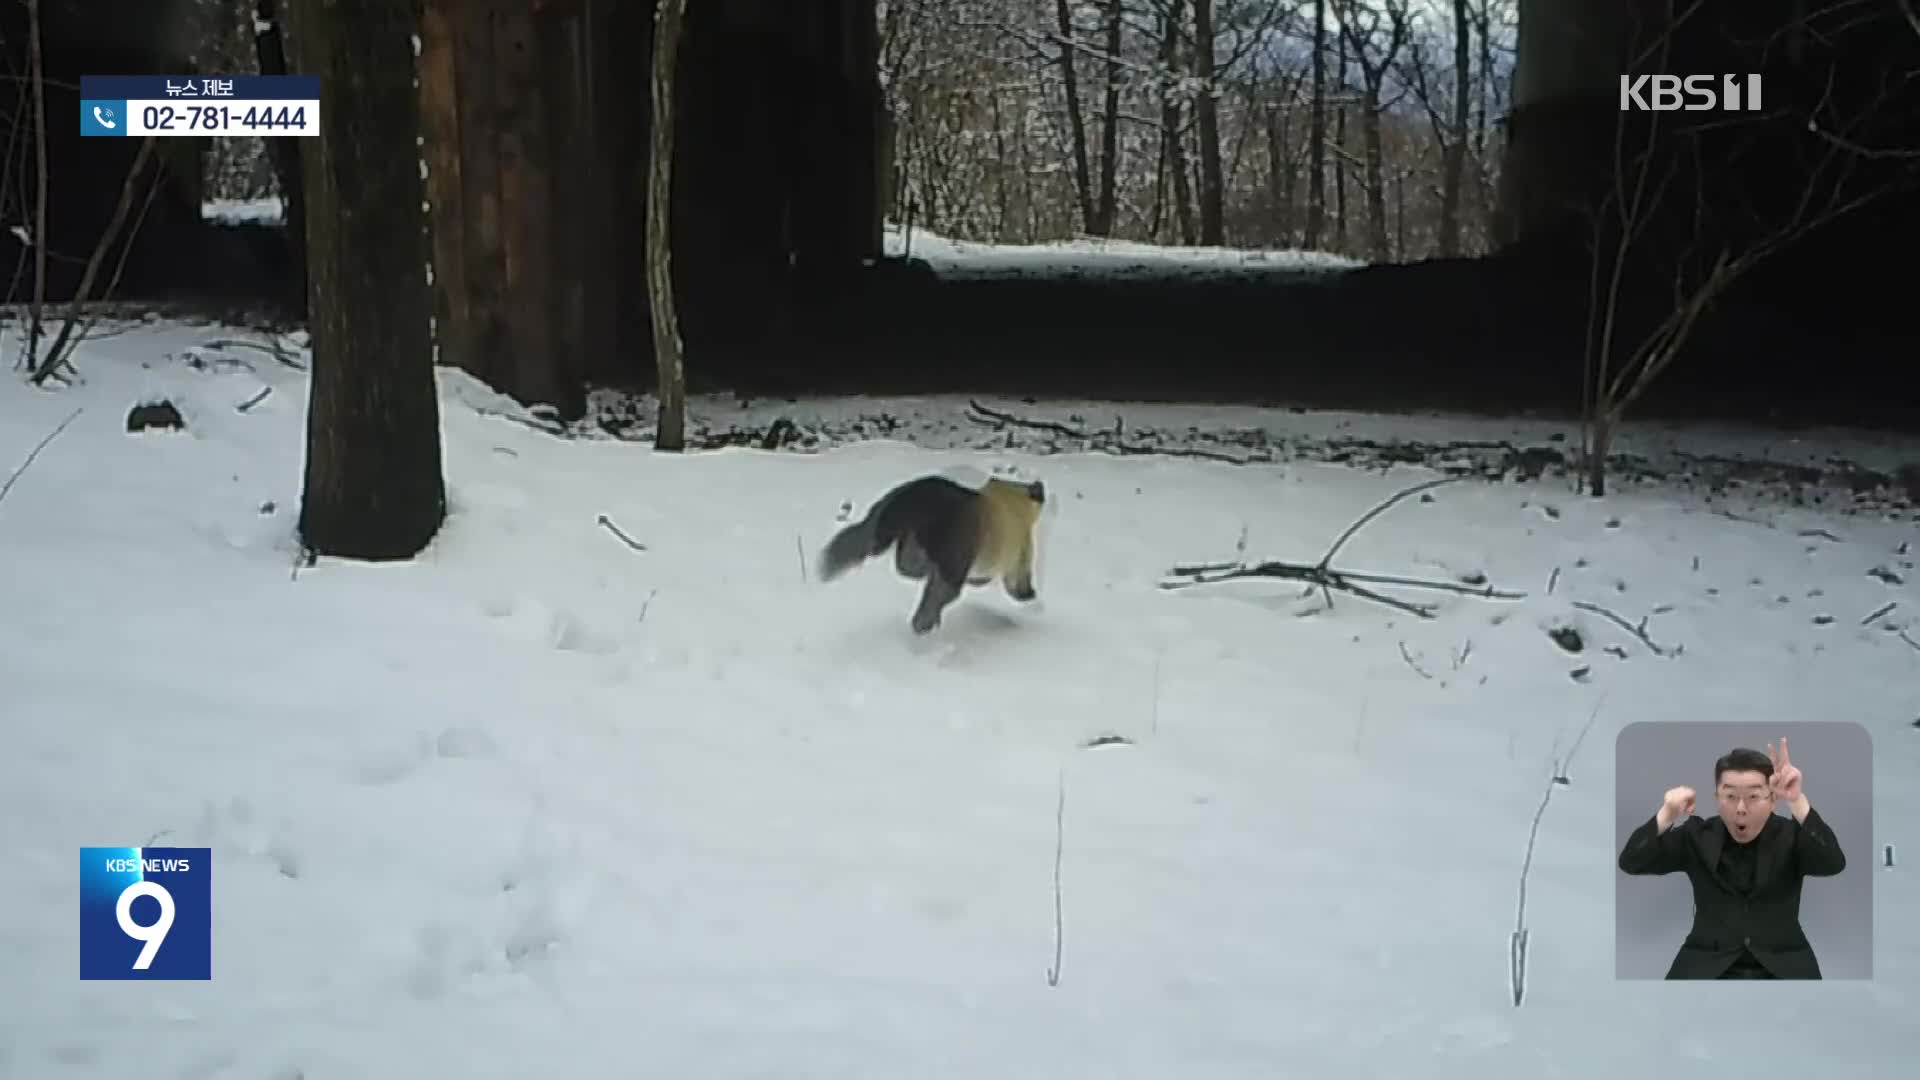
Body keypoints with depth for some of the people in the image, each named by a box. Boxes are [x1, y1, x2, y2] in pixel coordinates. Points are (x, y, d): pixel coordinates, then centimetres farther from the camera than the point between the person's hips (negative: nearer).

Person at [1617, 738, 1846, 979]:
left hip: (1781, 967, 0)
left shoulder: (1790, 835, 3)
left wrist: (1797, 801, -31)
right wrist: (1667, 814, -23)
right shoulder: (1697, 835, 6)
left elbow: (1834, 864, -17)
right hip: (1707, 967, 0)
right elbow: (1631, 863, -4)